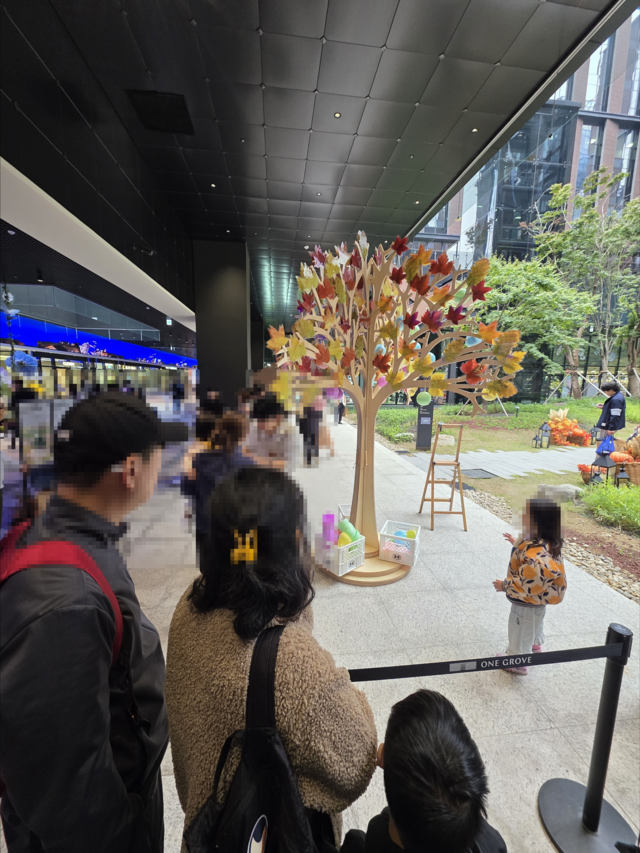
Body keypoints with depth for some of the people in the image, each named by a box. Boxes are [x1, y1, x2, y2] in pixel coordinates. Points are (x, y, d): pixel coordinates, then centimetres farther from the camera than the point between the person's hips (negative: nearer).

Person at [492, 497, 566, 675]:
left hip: (527, 602, -9)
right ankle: (535, 645, 62)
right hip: (539, 597, 9)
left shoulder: (535, 553, -42)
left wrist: (505, 585, -24)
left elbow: (528, 583, -37)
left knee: (520, 630, 16)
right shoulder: (545, 542, -13)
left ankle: (518, 662, 38)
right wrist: (517, 544, 9)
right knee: (535, 623, 35)